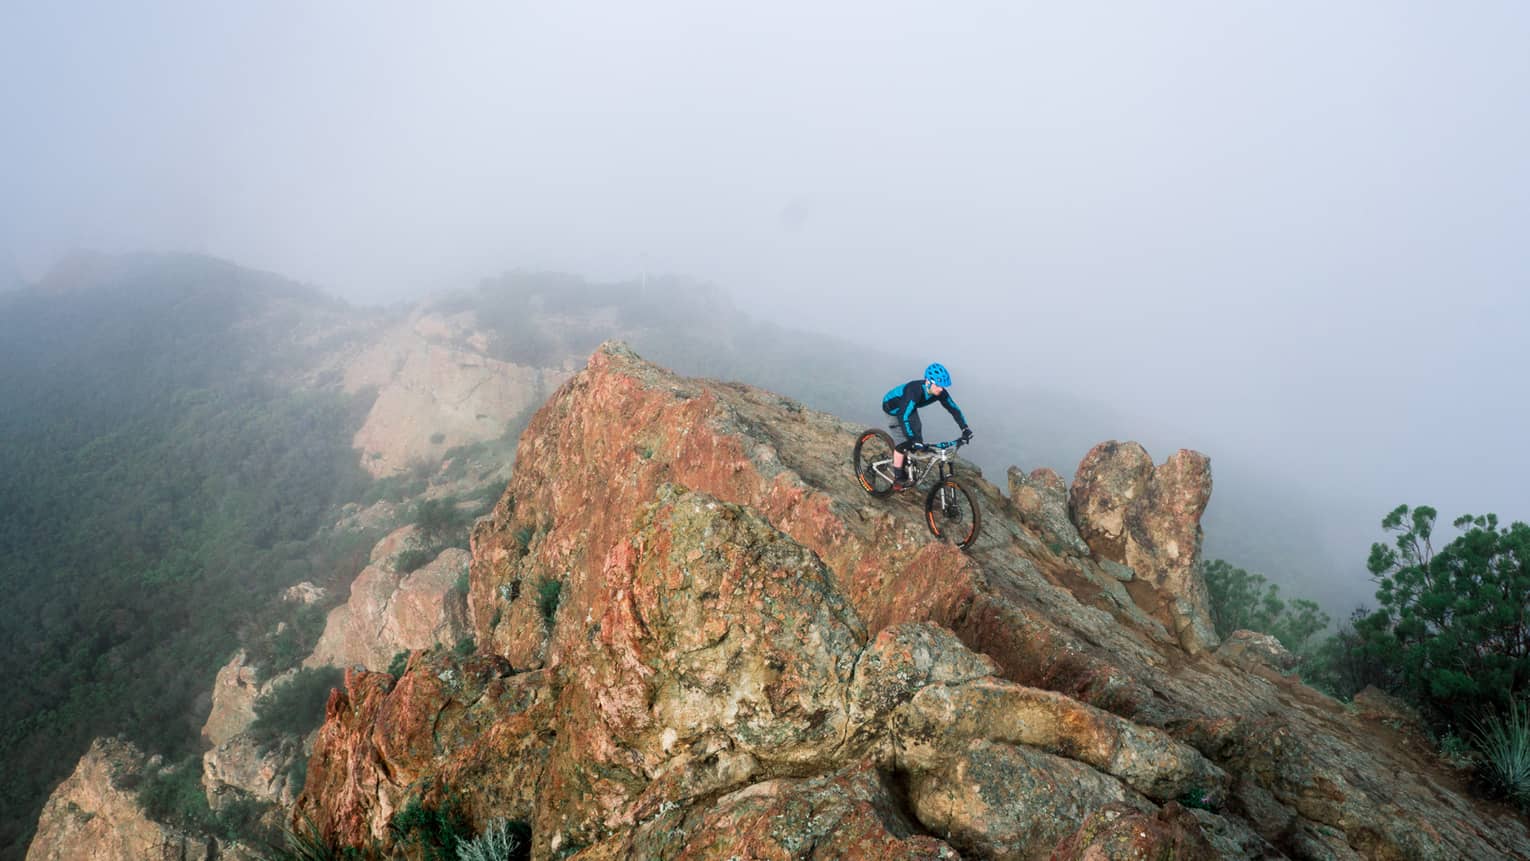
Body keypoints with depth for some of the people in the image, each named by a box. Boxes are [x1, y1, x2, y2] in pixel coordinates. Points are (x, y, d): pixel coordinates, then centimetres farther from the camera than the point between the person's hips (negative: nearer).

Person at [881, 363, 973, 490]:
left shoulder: (939, 392, -23)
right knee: (904, 443, -15)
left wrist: (965, 429, -25)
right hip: (892, 406, -7)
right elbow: (904, 416, -47)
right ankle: (898, 480, -5)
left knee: (917, 440, 1)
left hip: (907, 406, 7)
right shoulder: (915, 390, -42)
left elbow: (953, 408, -15)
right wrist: (914, 440, -53)